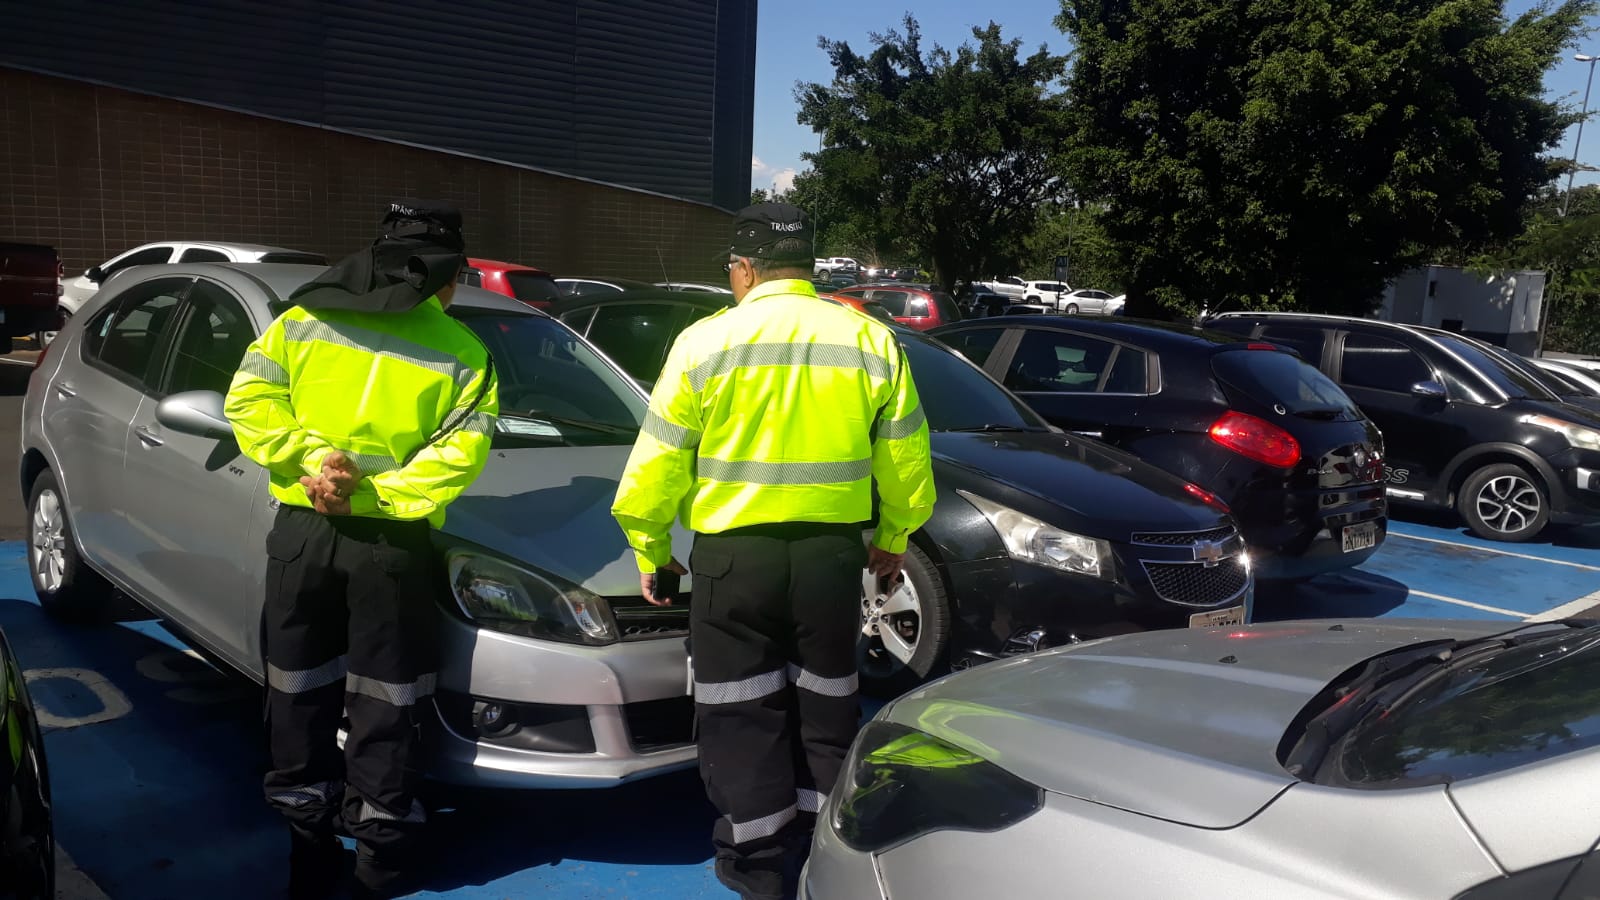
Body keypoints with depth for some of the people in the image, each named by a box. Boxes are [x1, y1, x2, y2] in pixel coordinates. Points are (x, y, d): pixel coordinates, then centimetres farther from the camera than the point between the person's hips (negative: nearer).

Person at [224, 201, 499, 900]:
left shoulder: (303, 319, 5)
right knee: (385, 708, 9)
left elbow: (249, 400, -2)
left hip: (299, 532, 2)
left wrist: (310, 455, -7)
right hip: (391, 545, -2)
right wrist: (372, 496, -11)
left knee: (300, 692, 15)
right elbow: (459, 451, -10)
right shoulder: (462, 353, 0)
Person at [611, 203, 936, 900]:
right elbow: (905, 460, 6)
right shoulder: (872, 340, 2)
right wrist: (892, 541, 20)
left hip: (733, 554, -3)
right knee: (824, 708, 17)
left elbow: (659, 464, -5)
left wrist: (651, 550, 8)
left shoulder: (707, 341, -6)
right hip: (834, 552, 3)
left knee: (743, 713, 9)